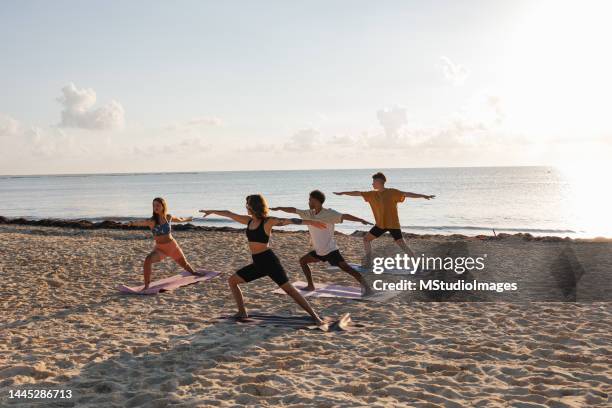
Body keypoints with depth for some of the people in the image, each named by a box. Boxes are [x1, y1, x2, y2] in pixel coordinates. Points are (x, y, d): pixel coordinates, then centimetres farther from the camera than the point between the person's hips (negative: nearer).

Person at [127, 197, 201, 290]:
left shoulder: (169, 217, -8)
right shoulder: (152, 221, -19)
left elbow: (179, 219, 16)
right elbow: (142, 222, -42)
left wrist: (187, 219, 36)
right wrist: (133, 223, -64)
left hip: (172, 246, 3)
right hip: (159, 248, -3)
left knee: (184, 264, 23)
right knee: (148, 260, -32)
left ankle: (194, 273, 56)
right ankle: (146, 286, -24)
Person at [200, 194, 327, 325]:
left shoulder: (267, 222, -10)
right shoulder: (249, 221, 10)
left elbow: (288, 220, -20)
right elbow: (229, 214, 22)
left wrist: (310, 222, -29)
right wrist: (212, 211, 34)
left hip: (269, 261, -8)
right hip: (257, 263, 8)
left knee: (289, 289, -11)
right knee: (232, 281, 11)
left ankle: (315, 317, -9)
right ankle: (242, 312, 17)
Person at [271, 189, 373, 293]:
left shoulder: (329, 213, -15)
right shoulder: (309, 214, 5)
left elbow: (345, 216, -26)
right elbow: (294, 210, 14)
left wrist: (361, 220, -37)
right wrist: (278, 208, 19)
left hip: (330, 250, -8)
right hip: (318, 251, 8)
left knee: (346, 268, -17)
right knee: (302, 261, 14)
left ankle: (365, 286, -17)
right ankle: (311, 286, 20)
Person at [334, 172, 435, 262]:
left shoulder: (392, 192, -10)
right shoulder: (372, 194, 6)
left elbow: (407, 194, -16)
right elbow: (358, 193, 12)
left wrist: (423, 196, -25)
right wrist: (343, 193, 17)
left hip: (393, 224, -6)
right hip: (380, 224, 6)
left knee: (401, 244, -11)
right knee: (366, 239, 8)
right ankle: (368, 262, 20)